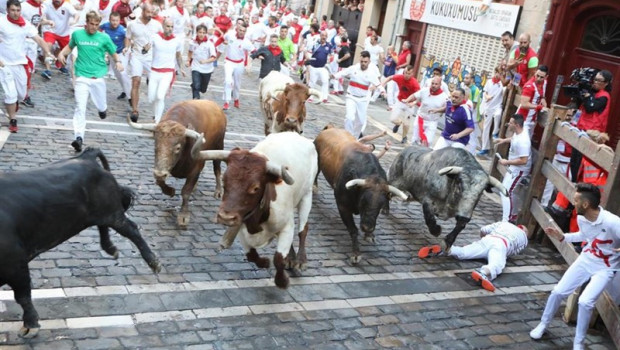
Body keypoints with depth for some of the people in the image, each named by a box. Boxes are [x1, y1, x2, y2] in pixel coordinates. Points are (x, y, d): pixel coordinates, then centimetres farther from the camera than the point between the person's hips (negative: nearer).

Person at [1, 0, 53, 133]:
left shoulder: (26, 24, -1)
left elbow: (39, 40, -2)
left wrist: (48, 54, -18)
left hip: (20, 64, 4)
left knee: (22, 94, 13)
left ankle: (12, 104, 49)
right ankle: (12, 120, 12)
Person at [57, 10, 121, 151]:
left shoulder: (104, 38, 0)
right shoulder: (77, 34, 3)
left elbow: (113, 53, 7)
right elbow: (70, 46, 21)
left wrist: (118, 62, -14)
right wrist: (62, 53, 1)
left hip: (98, 78, 1)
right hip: (82, 77, -1)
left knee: (101, 107, 13)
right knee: (80, 107, -13)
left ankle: (103, 108, 52)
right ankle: (79, 137, -19)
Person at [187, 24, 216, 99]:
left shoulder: (209, 44, -16)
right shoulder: (193, 43, -6)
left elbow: (213, 57, -20)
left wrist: (205, 61, -35)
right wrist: (188, 60, 11)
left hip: (207, 69, 0)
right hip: (196, 68, 0)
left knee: (203, 89, 18)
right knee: (196, 86, -21)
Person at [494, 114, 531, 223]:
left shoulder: (522, 141, -33)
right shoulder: (517, 133, -4)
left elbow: (523, 160, -34)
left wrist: (506, 162, -25)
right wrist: (504, 140, 12)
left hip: (519, 170, -10)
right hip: (513, 168, 11)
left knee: (506, 192, -10)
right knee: (509, 190, 23)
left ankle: (506, 221, -8)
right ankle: (513, 214, 38)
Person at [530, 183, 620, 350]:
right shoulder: (581, 218, -10)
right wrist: (562, 237, 1)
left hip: (605, 268, -6)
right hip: (585, 260, 6)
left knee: (585, 302, -19)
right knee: (558, 292, 2)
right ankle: (543, 324, 27)